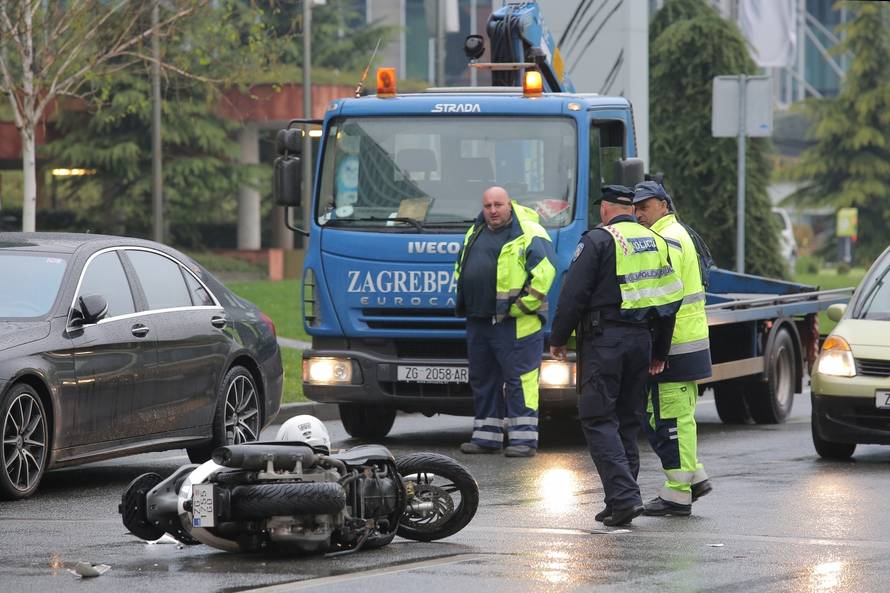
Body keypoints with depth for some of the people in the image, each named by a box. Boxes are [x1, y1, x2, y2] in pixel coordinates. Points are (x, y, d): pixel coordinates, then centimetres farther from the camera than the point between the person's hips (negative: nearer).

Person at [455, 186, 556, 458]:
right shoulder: (475, 233, 17)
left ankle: (524, 438, -7)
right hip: (478, 320, 8)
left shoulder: (529, 233, -7)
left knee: (519, 379, -8)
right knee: (482, 380, 12)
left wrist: (523, 305, -16)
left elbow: (544, 270, -15)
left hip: (515, 323, -8)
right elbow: (460, 268, 30)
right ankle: (487, 436, 20)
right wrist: (464, 301, 18)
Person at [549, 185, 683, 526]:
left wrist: (558, 339, -2)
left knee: (598, 420, -5)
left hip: (603, 340, -6)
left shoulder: (598, 240, -8)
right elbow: (669, 298, 16)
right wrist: (660, 352, 22)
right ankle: (622, 502, 13)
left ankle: (624, 496, -18)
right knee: (628, 421, 13)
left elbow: (574, 295, -12)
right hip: (640, 340, 7)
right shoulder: (656, 243, 13)